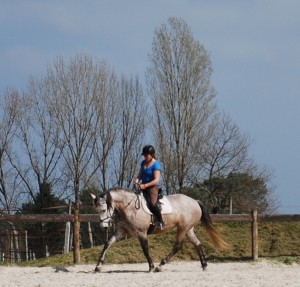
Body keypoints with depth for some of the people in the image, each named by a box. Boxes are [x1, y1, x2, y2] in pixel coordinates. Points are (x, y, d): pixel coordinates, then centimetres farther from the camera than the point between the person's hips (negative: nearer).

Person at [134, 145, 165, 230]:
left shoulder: (155, 165, -13)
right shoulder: (143, 163, 10)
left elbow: (156, 180, -19)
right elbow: (140, 174, 18)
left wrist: (145, 185, -26)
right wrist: (137, 179, -6)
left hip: (153, 187, -8)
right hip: (143, 187, 8)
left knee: (153, 204, -28)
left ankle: (161, 222, -11)